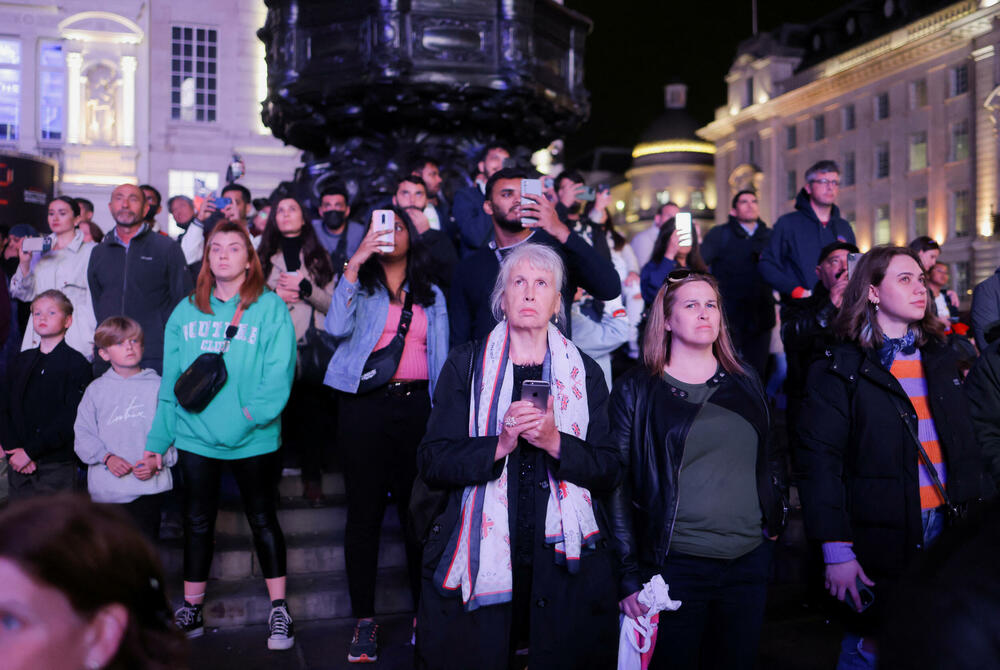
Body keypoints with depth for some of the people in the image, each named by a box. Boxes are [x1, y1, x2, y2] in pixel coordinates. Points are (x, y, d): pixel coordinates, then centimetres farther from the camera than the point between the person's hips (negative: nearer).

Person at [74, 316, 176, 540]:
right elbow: (83, 434, 6)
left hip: (149, 485, -2)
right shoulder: (96, 390, 9)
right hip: (105, 490, 2)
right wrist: (107, 457, -9)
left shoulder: (158, 386, 3)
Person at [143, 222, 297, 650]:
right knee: (197, 522, 12)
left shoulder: (270, 307, -3)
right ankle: (191, 611, 26)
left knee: (263, 519, 7)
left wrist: (254, 410, -24)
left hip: (252, 437, -3)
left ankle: (279, 610, 18)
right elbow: (171, 378, 8)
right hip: (195, 435, 3)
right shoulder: (186, 311, 8)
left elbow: (279, 371, -10)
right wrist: (157, 438, 5)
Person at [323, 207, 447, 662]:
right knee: (364, 512, 2)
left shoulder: (431, 295, 16)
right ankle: (364, 620, 13)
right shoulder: (360, 285, 10)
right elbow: (337, 327, -11)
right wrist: (355, 261, -14)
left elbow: (440, 357, 14)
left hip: (416, 404, 2)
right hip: (365, 405, -1)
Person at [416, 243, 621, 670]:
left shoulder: (584, 373, 7)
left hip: (564, 564, 2)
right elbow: (432, 463, -4)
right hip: (479, 557, -1)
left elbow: (609, 472, 1)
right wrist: (499, 445, -19)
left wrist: (556, 442, -16)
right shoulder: (466, 365, 3)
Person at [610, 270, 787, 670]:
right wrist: (629, 577, -8)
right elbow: (619, 486, -5)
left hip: (750, 561, 4)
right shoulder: (637, 390, -3)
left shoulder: (745, 382, 10)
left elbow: (771, 457, 22)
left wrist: (776, 517, 11)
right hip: (674, 565, -4)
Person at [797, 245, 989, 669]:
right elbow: (819, 457, -12)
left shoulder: (939, 358, 12)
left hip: (946, 526, 5)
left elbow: (966, 445, 17)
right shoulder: (841, 369, -7)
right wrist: (836, 549, -17)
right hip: (880, 535, -5)